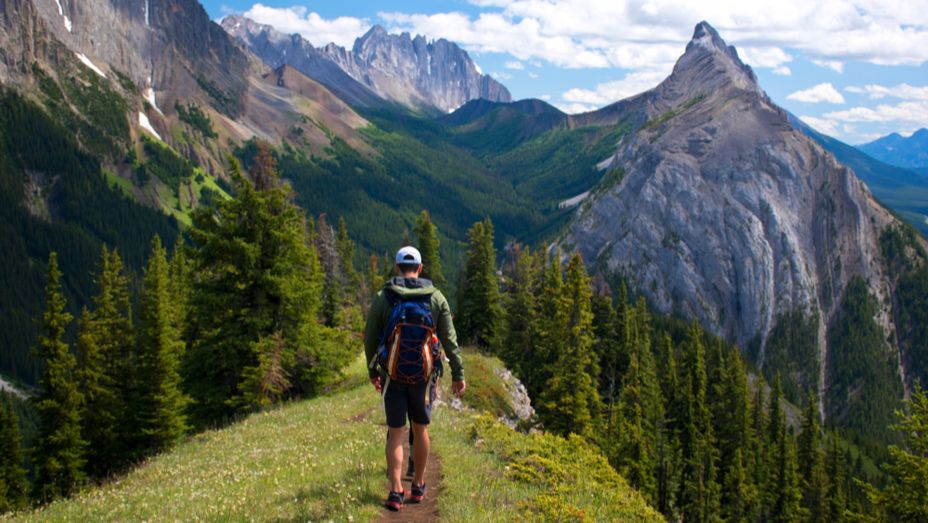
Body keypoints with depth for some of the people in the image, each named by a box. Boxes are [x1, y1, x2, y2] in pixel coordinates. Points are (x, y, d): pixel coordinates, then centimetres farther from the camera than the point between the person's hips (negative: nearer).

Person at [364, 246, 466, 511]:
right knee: (420, 429, 16)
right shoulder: (436, 297, -1)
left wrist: (373, 371, 15)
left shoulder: (383, 298, -4)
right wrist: (458, 374, 4)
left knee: (396, 434, 5)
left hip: (393, 375, -1)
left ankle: (395, 492, -4)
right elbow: (449, 339, -2)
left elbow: (370, 338, 1)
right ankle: (418, 487, 27)